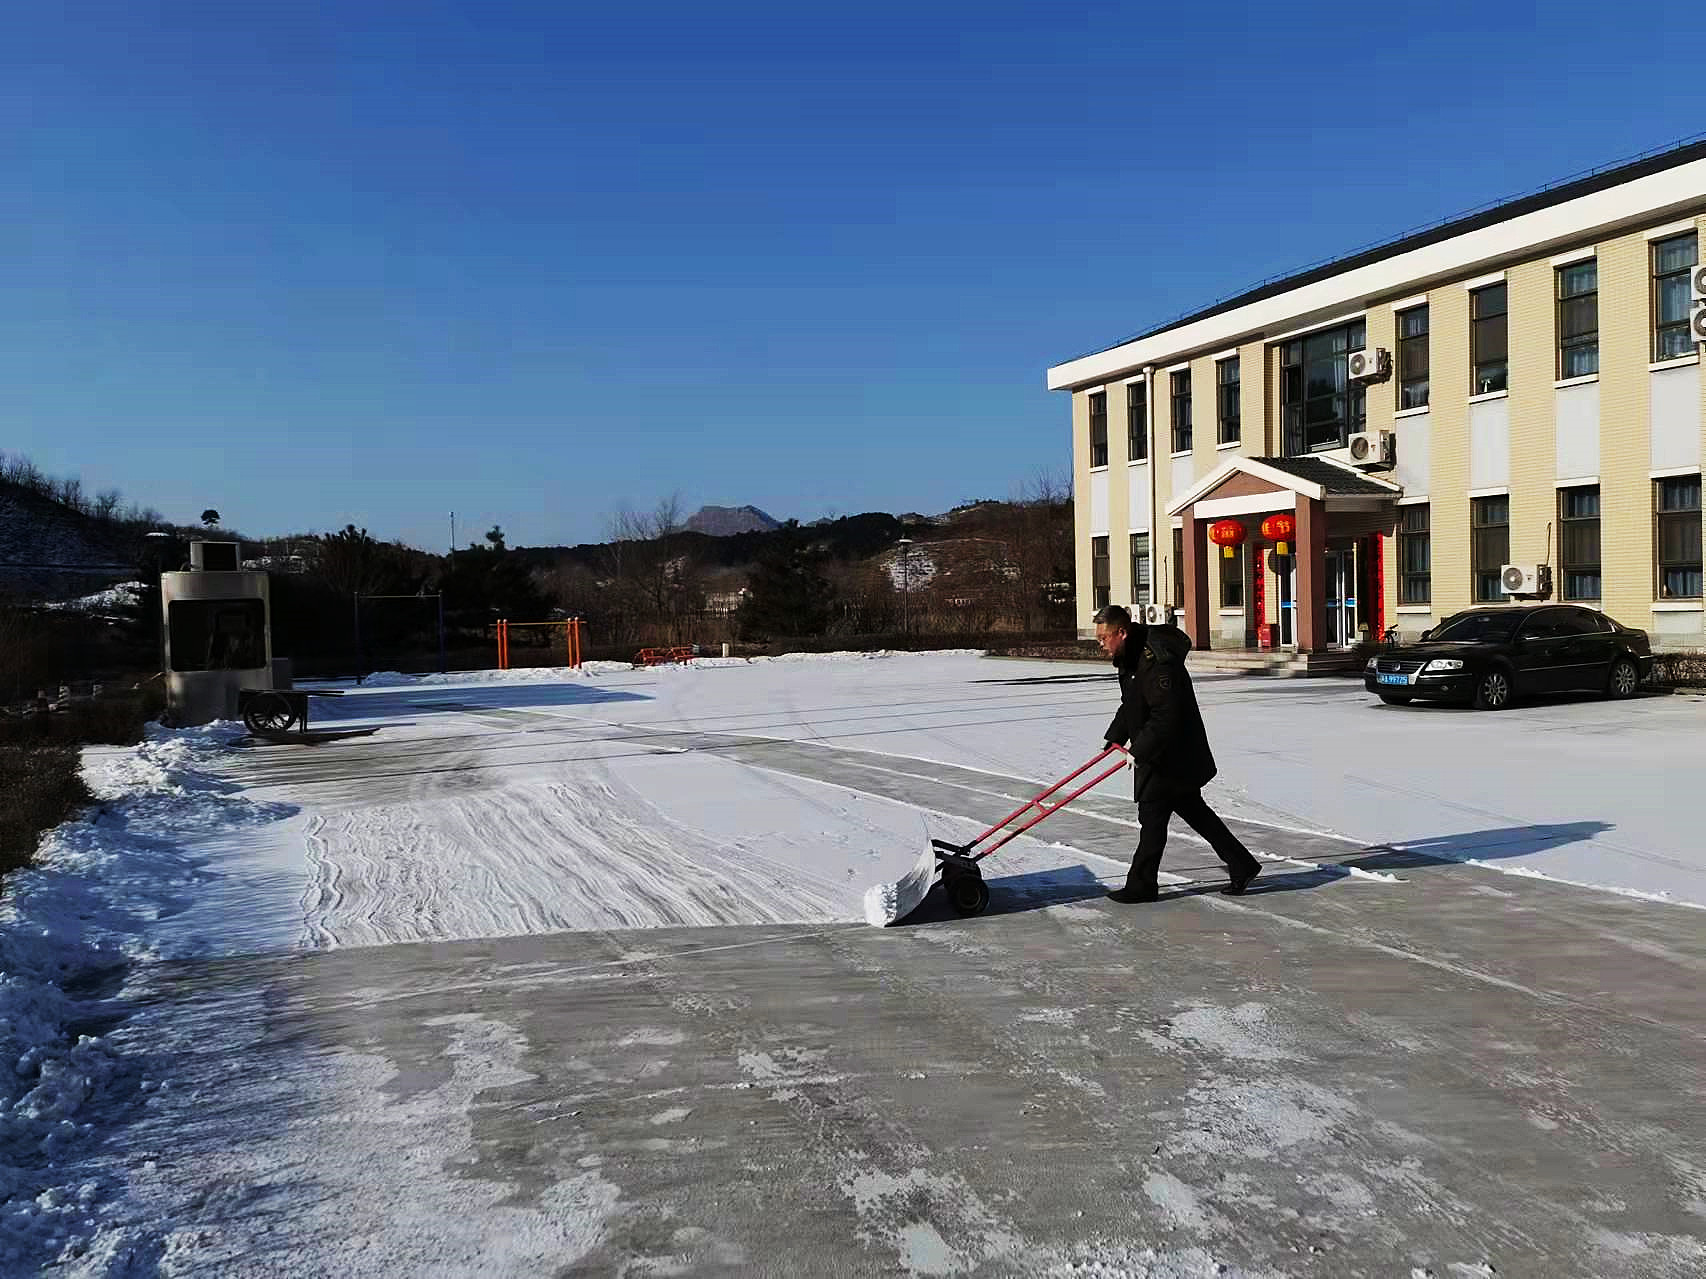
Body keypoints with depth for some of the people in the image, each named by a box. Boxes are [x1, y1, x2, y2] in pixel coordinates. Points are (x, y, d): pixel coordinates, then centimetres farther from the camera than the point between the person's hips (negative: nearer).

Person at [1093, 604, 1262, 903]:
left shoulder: (1157, 662, -26)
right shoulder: (1130, 657, 7)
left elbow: (1166, 717, -29)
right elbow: (1129, 706, 20)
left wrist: (1139, 751, -26)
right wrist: (1115, 738, 13)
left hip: (1173, 756, -10)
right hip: (1160, 753, 10)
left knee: (1152, 815, -3)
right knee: (1193, 810, 16)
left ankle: (1141, 884, 8)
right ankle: (1242, 865, 25)